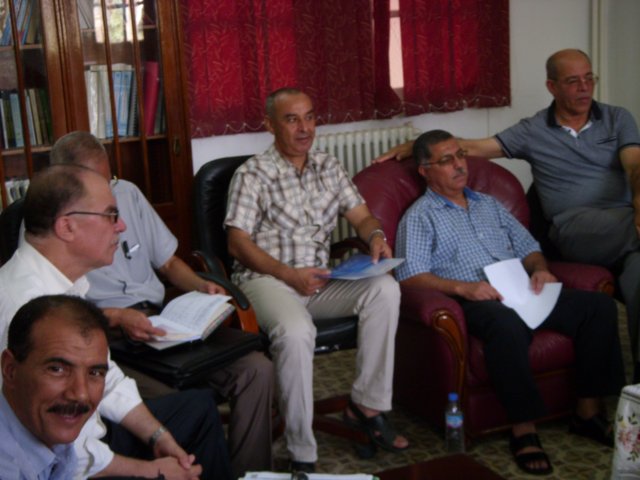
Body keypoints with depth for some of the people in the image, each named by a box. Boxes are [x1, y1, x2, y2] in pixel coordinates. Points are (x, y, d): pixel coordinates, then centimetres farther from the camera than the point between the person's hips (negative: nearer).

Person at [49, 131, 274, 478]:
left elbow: (167, 261, 21)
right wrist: (115, 317, -20)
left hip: (161, 318, 6)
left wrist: (200, 286, 2)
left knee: (257, 370, -13)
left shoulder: (127, 193, 12)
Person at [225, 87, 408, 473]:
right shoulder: (252, 175, -3)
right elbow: (238, 242, -8)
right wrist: (290, 275, -19)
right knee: (296, 332, -37)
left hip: (318, 280, 5)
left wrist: (376, 235, -12)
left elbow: (361, 215, 13)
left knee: (385, 289, -22)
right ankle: (302, 454, -25)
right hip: (266, 279, -5)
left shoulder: (329, 167, 14)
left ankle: (368, 404, -11)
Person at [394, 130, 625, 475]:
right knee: (507, 323, -41)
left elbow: (527, 246, 28)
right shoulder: (419, 217, 7)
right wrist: (462, 287, -20)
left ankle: (588, 411, -6)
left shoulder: (488, 205, 28)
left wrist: (540, 269, 4)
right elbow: (410, 275, -7)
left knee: (600, 305, -13)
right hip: (474, 303, -7)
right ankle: (524, 430, -29)